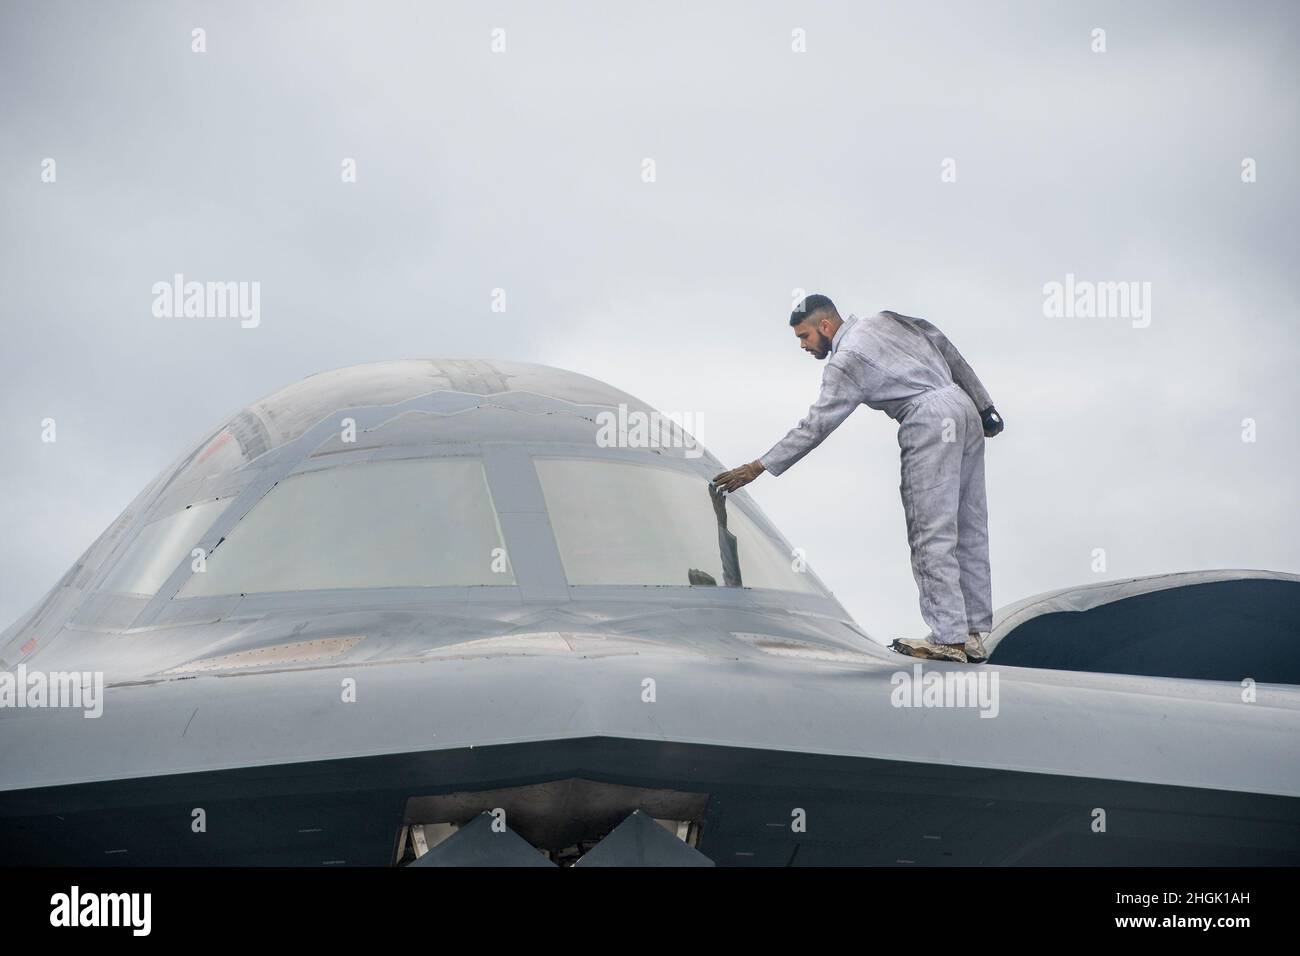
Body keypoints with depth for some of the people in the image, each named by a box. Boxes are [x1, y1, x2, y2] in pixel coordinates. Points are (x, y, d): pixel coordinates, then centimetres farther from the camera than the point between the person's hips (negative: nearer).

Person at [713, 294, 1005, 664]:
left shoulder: (845, 362, -4)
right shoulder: (885, 320, 19)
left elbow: (814, 427, -6)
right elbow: (946, 348, 20)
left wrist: (758, 467, -3)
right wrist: (983, 405, 24)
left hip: (929, 424, -9)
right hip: (965, 407, 9)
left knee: (932, 535, -7)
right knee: (969, 532, 8)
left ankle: (948, 638, -12)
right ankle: (975, 633, 9)